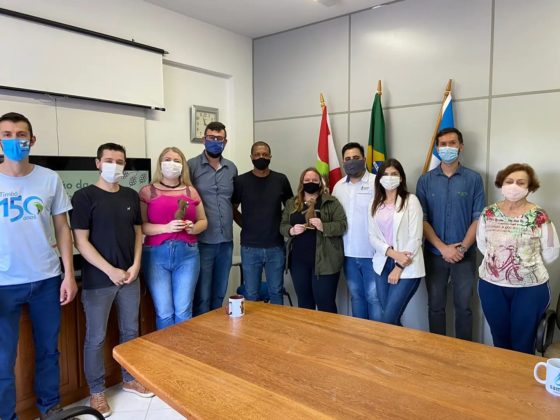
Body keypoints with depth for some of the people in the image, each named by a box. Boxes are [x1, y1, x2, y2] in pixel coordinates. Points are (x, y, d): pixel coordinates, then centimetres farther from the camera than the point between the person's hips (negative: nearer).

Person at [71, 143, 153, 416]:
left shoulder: (131, 196, 6)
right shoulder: (84, 196, -9)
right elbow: (81, 241, -12)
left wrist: (136, 265, -3)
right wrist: (110, 271, -15)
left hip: (129, 277, 5)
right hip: (97, 280, -4)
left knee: (130, 331, 16)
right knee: (96, 338, 8)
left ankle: (130, 379, 35)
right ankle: (97, 392, 26)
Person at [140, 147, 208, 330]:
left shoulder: (190, 191, 11)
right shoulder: (147, 191, 4)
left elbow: (203, 221, 15)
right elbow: (140, 225, -4)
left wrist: (193, 228, -7)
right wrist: (166, 228, -18)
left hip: (187, 254, 2)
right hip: (156, 254, -2)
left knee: (183, 311, 2)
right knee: (164, 313, 0)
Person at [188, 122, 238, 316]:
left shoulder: (232, 168, 10)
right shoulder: (192, 165, -5)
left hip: (226, 241, 5)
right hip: (202, 241, -5)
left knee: (220, 293, 17)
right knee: (202, 295, 5)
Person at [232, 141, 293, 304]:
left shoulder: (281, 180, 2)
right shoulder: (240, 181, -2)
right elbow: (233, 209, 9)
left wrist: (282, 226, 3)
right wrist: (247, 226, 0)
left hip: (276, 247, 1)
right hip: (250, 248, -1)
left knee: (276, 292, 13)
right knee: (251, 295, 10)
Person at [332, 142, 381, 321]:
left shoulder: (377, 183, -8)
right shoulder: (338, 186, 9)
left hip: (373, 252, -5)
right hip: (348, 253, 5)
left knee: (374, 297, 4)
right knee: (356, 296, 17)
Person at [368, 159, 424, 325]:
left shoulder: (411, 201, -5)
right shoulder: (375, 204, 9)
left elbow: (415, 239, -10)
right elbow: (372, 236, 3)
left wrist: (399, 267, -11)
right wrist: (393, 253, -13)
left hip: (407, 268, -4)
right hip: (383, 265, 5)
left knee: (388, 319, -7)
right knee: (391, 319, 11)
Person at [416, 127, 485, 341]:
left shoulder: (474, 179, -1)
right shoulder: (425, 180, 0)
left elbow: (478, 219, -2)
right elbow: (422, 219, -3)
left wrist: (462, 248, -13)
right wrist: (443, 248, -12)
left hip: (464, 255, -1)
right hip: (434, 254, 1)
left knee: (463, 306, 8)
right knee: (435, 306, 11)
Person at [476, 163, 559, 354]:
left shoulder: (538, 216, -10)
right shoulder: (489, 213, -2)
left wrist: (529, 265, 6)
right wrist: (497, 261, 6)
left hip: (530, 288, -2)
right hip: (491, 286, 2)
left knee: (523, 344, 9)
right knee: (499, 339, 16)